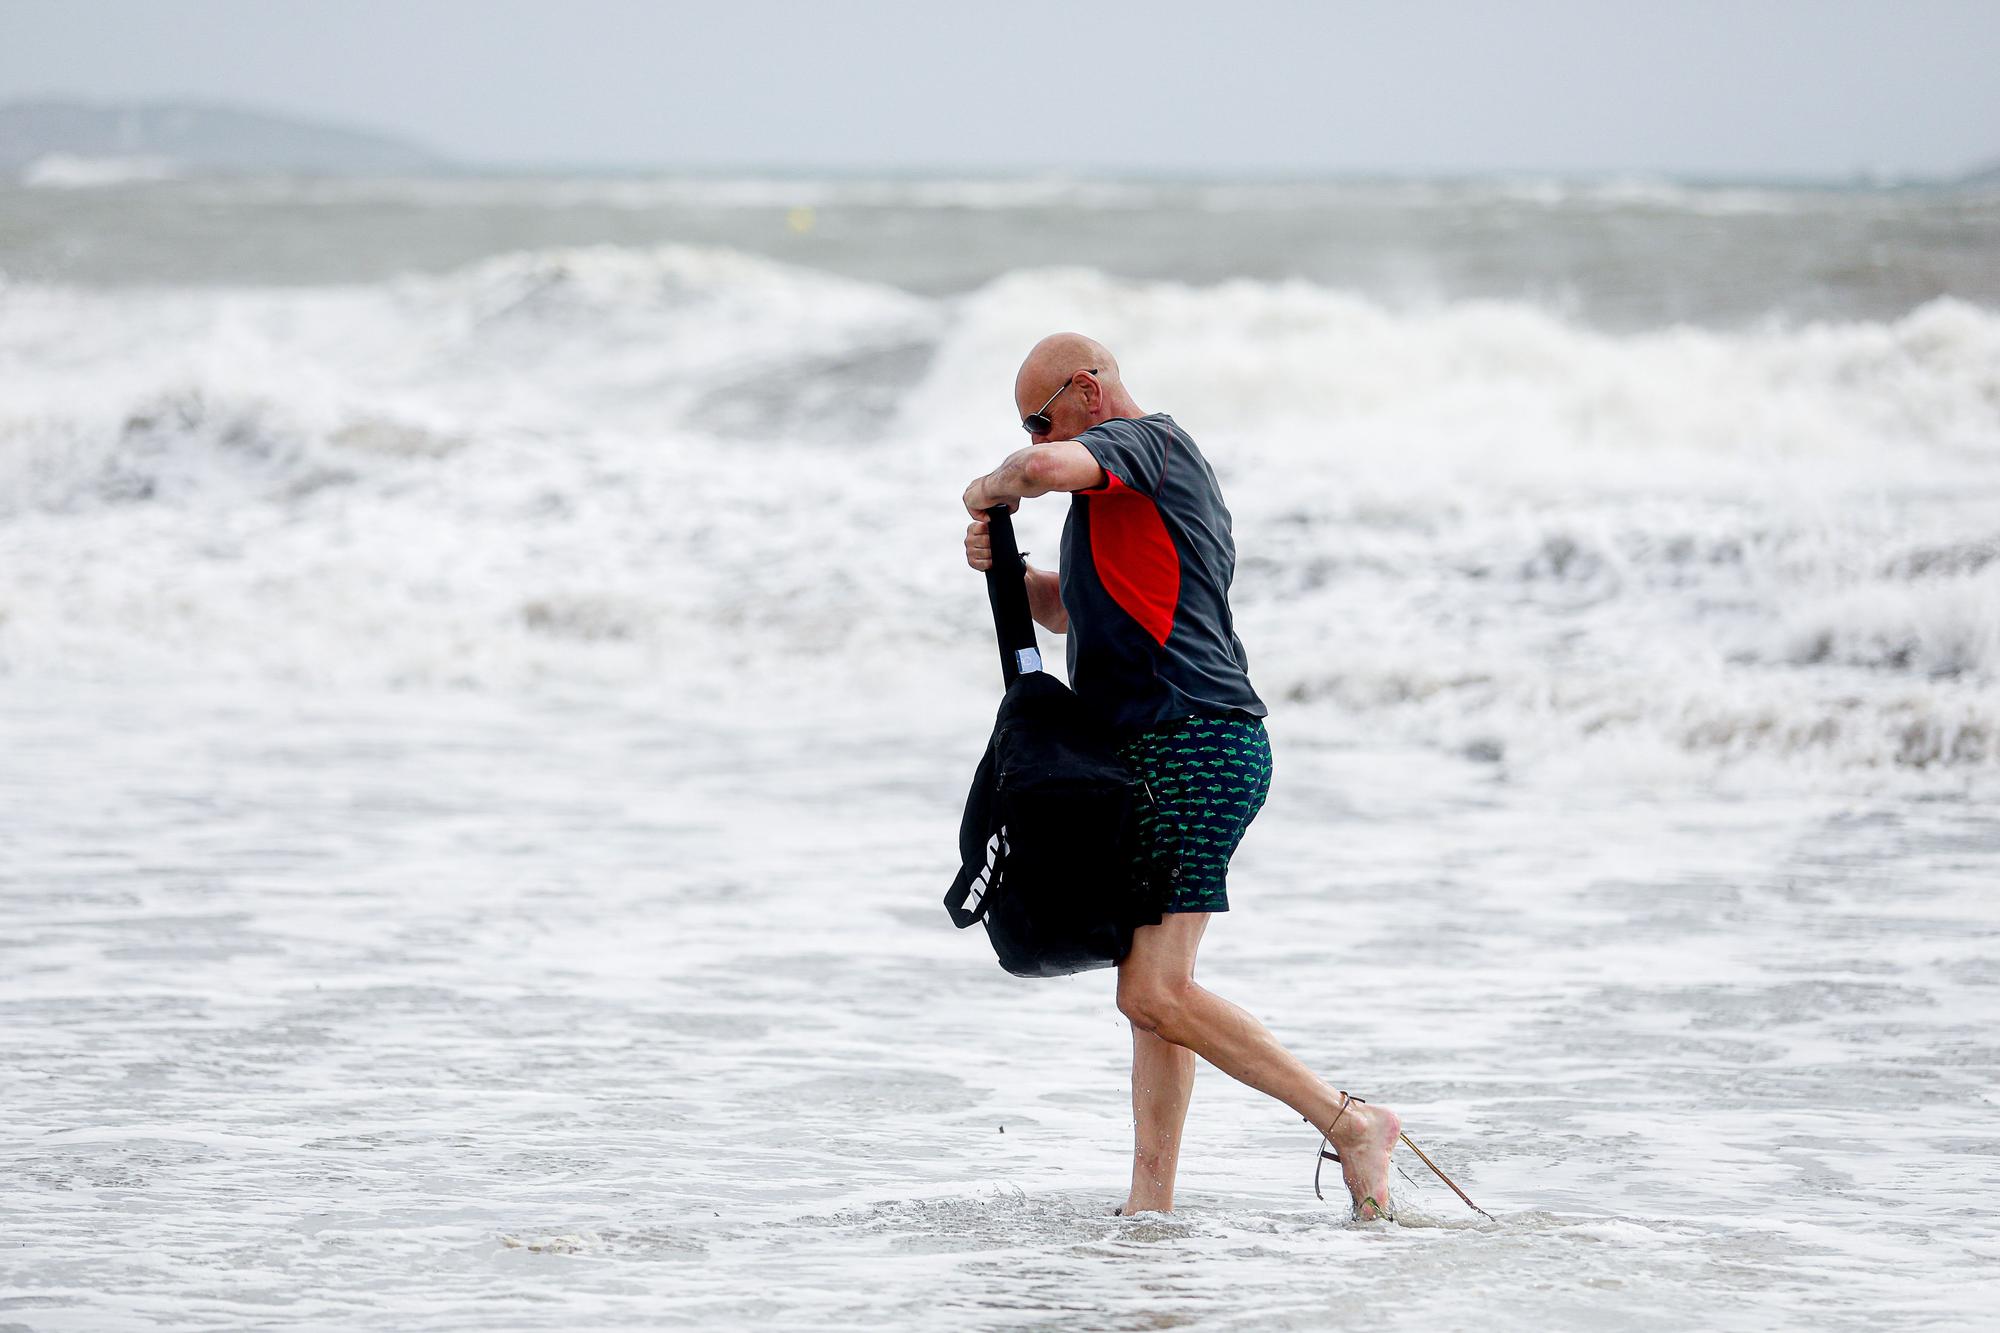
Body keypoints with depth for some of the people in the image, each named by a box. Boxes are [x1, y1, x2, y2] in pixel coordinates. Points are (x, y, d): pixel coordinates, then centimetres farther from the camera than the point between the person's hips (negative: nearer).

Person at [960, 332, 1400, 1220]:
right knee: (1152, 991, 9)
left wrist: (991, 486, -7)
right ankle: (1150, 1205, 9)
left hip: (1193, 748, -11)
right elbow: (1074, 611, 37)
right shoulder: (1145, 482, 26)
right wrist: (1006, 567, 18)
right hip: (1168, 757, 11)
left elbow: (1045, 467, -29)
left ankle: (1349, 1124, -14)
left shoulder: (1140, 441, -6)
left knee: (1155, 993, -16)